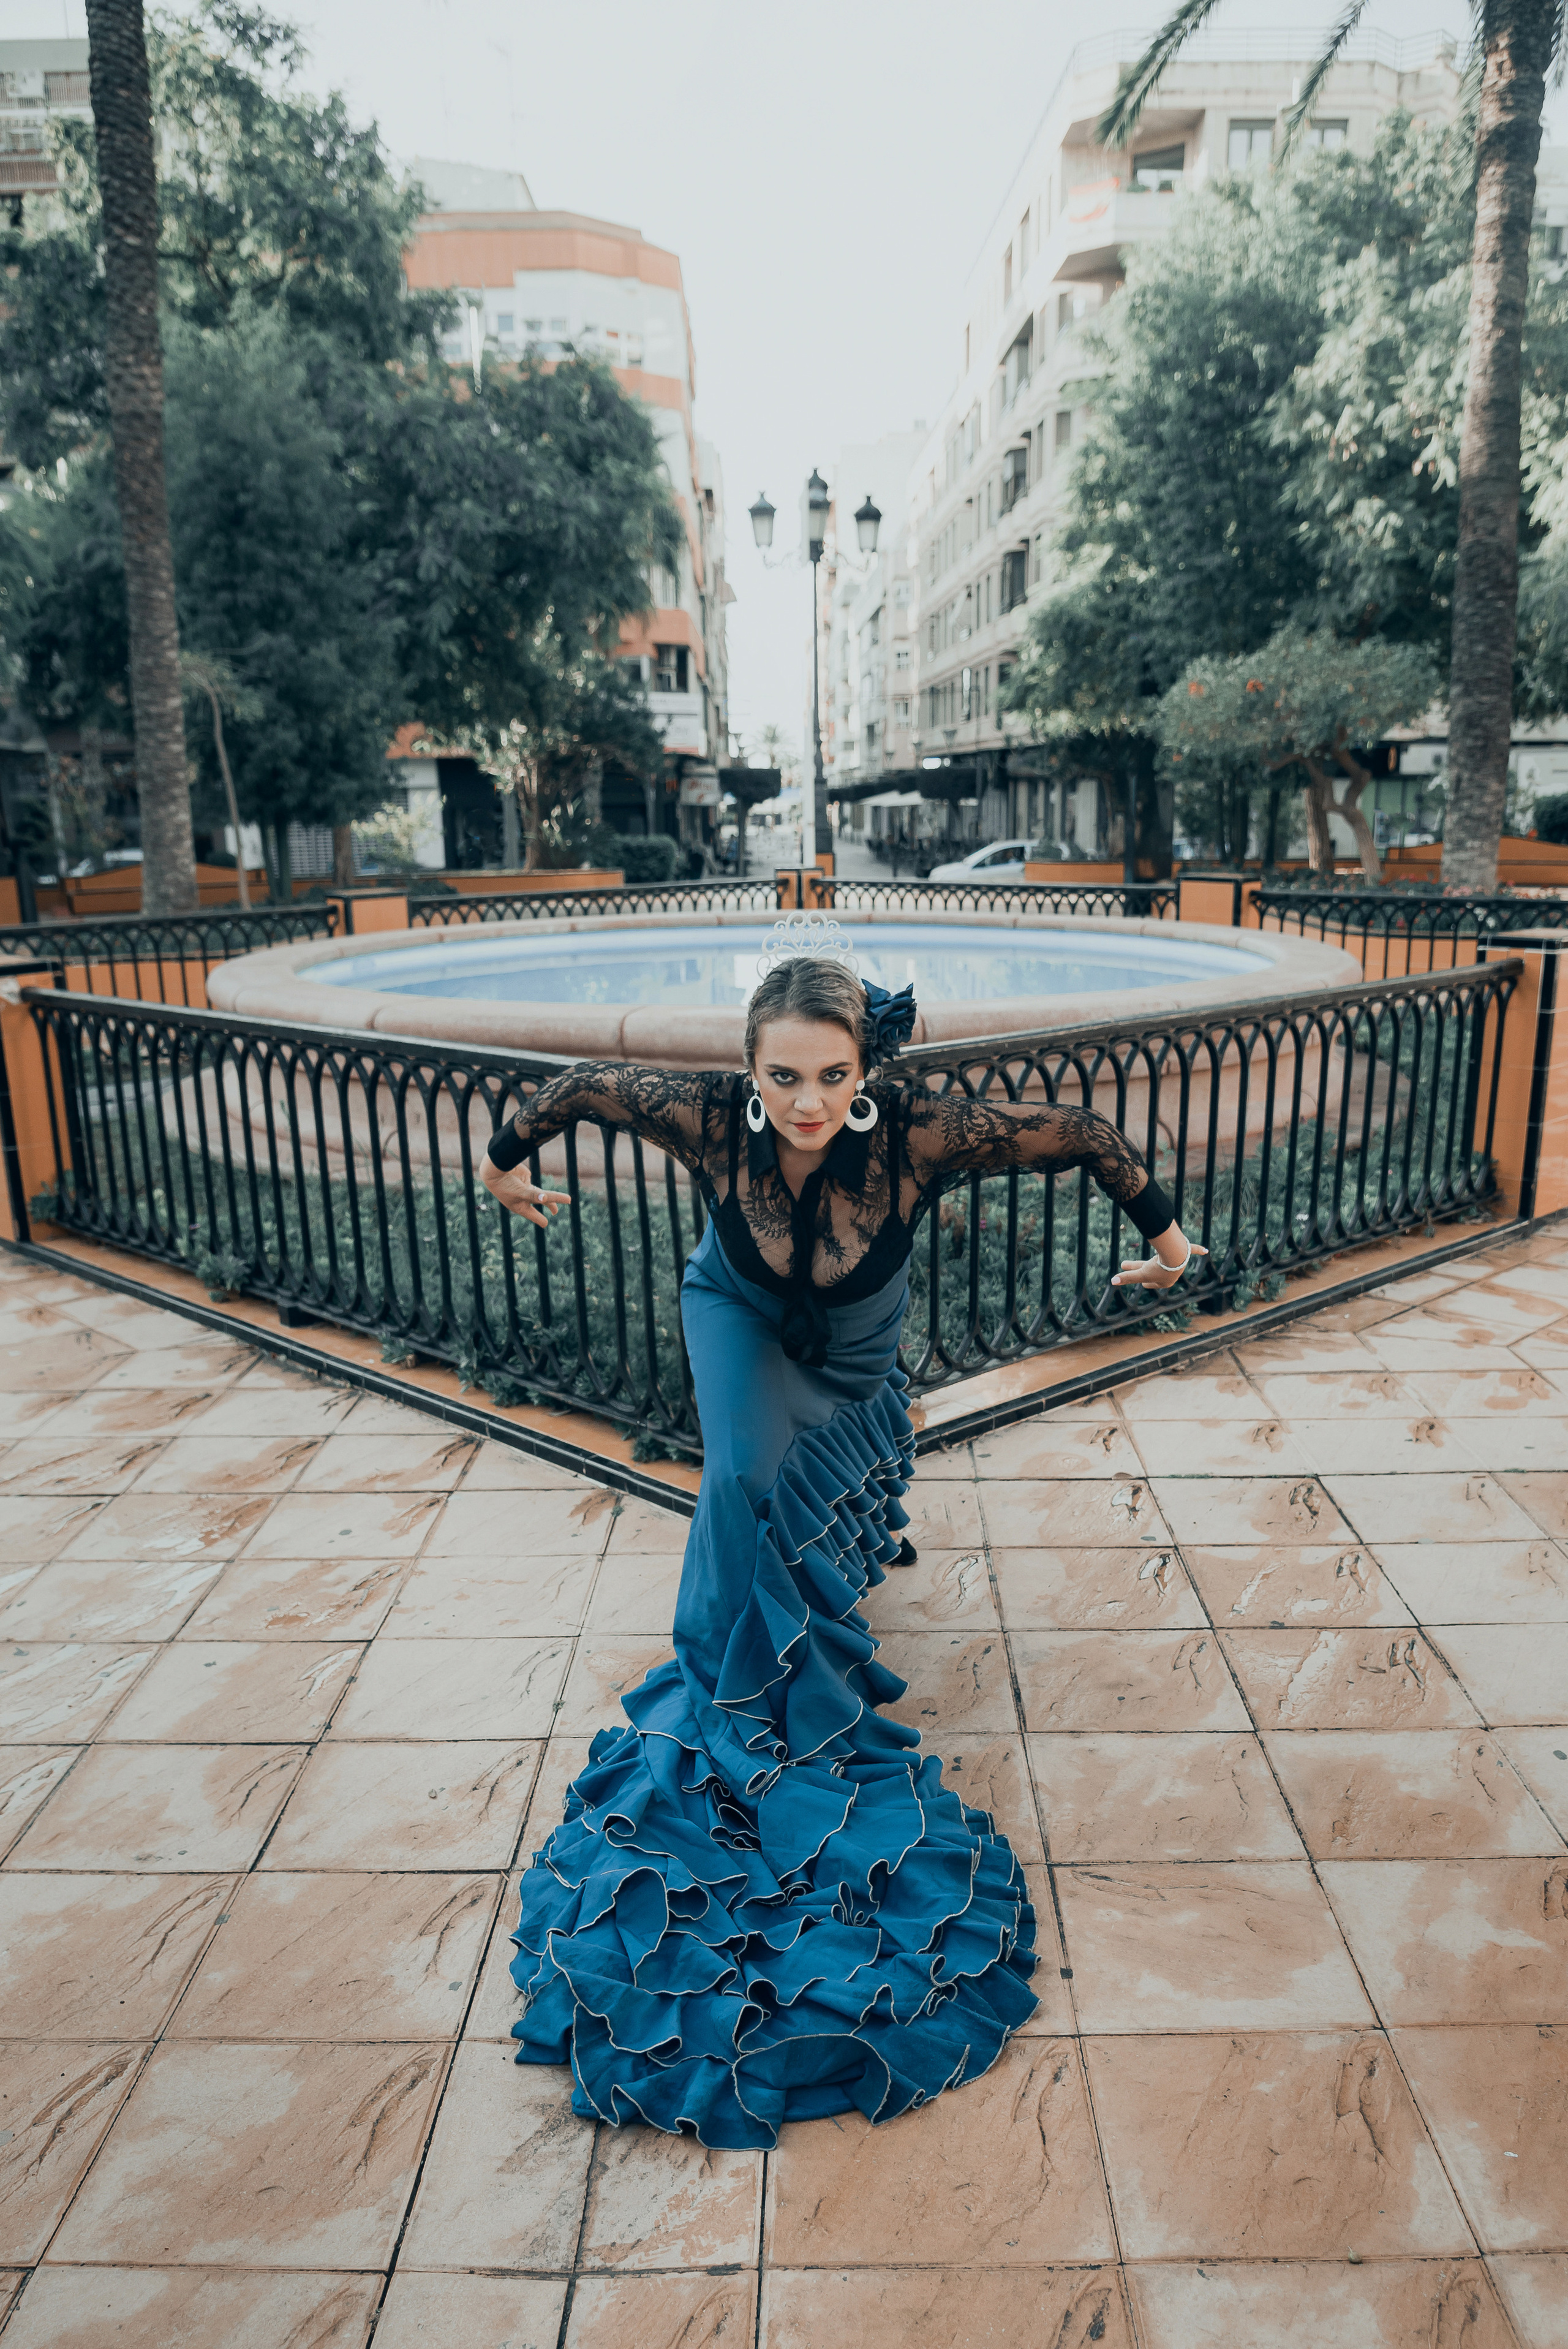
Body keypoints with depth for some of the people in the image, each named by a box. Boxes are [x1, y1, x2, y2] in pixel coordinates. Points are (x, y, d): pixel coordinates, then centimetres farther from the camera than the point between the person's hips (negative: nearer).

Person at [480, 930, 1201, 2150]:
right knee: (748, 1479, -25)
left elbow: (1081, 1133, -29)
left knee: (819, 1506, 23)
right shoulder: (712, 1120, -39)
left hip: (853, 1341, 1)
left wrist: (1161, 1227, -15)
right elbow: (588, 1081, -20)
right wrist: (511, 1156, -3)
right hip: (739, 1315, -1)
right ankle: (745, 1700, -2)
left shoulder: (919, 1132, -43)